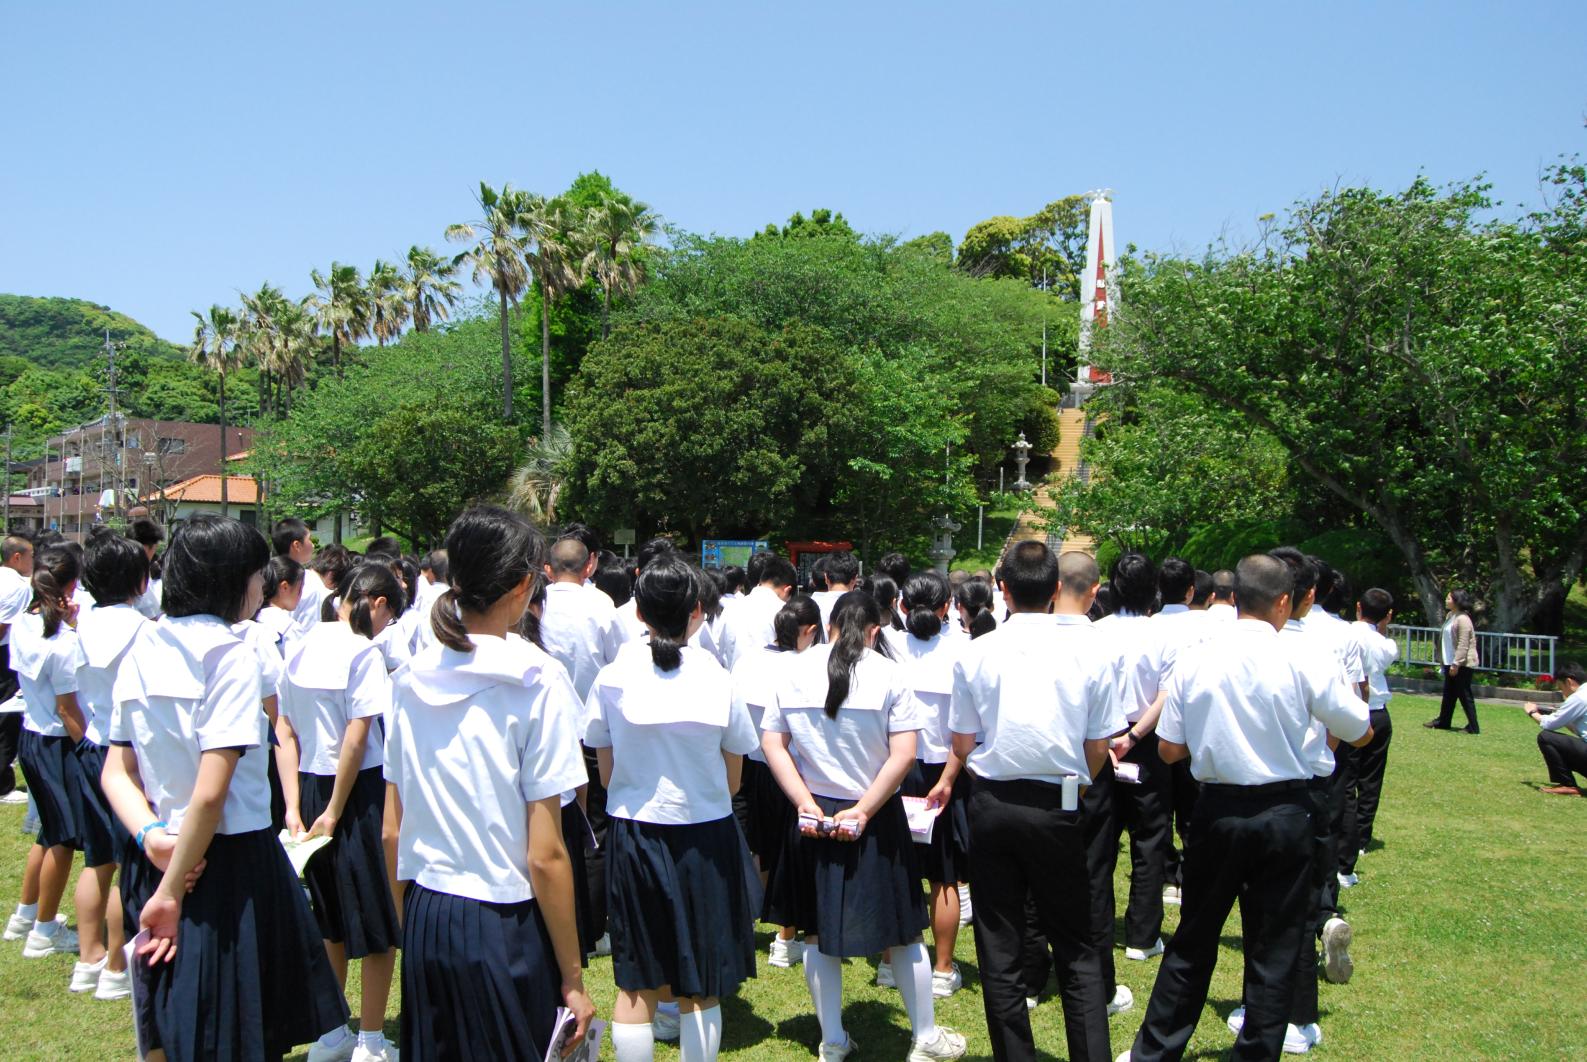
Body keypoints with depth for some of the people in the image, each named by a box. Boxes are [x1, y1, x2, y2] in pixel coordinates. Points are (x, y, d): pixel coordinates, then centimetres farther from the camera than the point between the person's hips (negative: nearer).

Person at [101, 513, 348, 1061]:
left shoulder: (141, 649, 6)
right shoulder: (229, 652, -16)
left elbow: (116, 772, 7)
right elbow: (210, 793, -22)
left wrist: (152, 835, -7)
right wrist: (172, 893, -16)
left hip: (159, 861, 7)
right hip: (232, 863, -7)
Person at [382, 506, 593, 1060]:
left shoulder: (412, 680, 1)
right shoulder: (537, 684, -15)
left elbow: (392, 832, 6)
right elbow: (545, 855, -15)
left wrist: (410, 930, 19)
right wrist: (573, 979, -6)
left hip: (425, 920, 5)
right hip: (504, 929, -5)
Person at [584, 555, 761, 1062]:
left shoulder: (612, 678, -8)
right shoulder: (718, 679, -10)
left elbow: (606, 773, 0)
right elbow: (732, 780, -1)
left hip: (633, 834, 1)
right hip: (705, 837, 0)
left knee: (636, 987, 13)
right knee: (701, 990, 13)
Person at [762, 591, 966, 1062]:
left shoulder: (795, 670, -2)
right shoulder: (887, 673, -10)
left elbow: (771, 742, -4)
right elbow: (903, 754, -16)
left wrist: (806, 804, -7)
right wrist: (863, 811, -12)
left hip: (813, 816, 3)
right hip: (875, 821, -2)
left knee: (818, 932, 15)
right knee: (901, 930, 13)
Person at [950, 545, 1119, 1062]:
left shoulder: (976, 652, -3)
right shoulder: (1091, 647, -5)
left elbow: (962, 745, 2)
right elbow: (1098, 746, 0)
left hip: (991, 807, 1)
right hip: (1057, 811, 0)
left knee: (999, 952, 11)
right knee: (1076, 951, 13)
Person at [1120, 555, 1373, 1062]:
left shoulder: (1195, 657, -4)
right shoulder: (1299, 661, -10)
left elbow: (1169, 749, 0)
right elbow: (1362, 732, 3)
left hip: (1216, 811, 2)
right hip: (1283, 815, -2)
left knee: (1192, 942, 16)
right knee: (1273, 952, 11)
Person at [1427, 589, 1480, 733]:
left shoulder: (1463, 619, -18)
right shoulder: (1450, 616, 12)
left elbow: (1463, 645, -22)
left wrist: (1456, 664, -22)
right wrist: (1446, 661, 19)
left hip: (1462, 663, -10)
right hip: (1450, 662, 10)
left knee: (1464, 695, -4)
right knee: (1448, 693, 17)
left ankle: (1473, 727, 3)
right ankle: (1443, 721, 27)